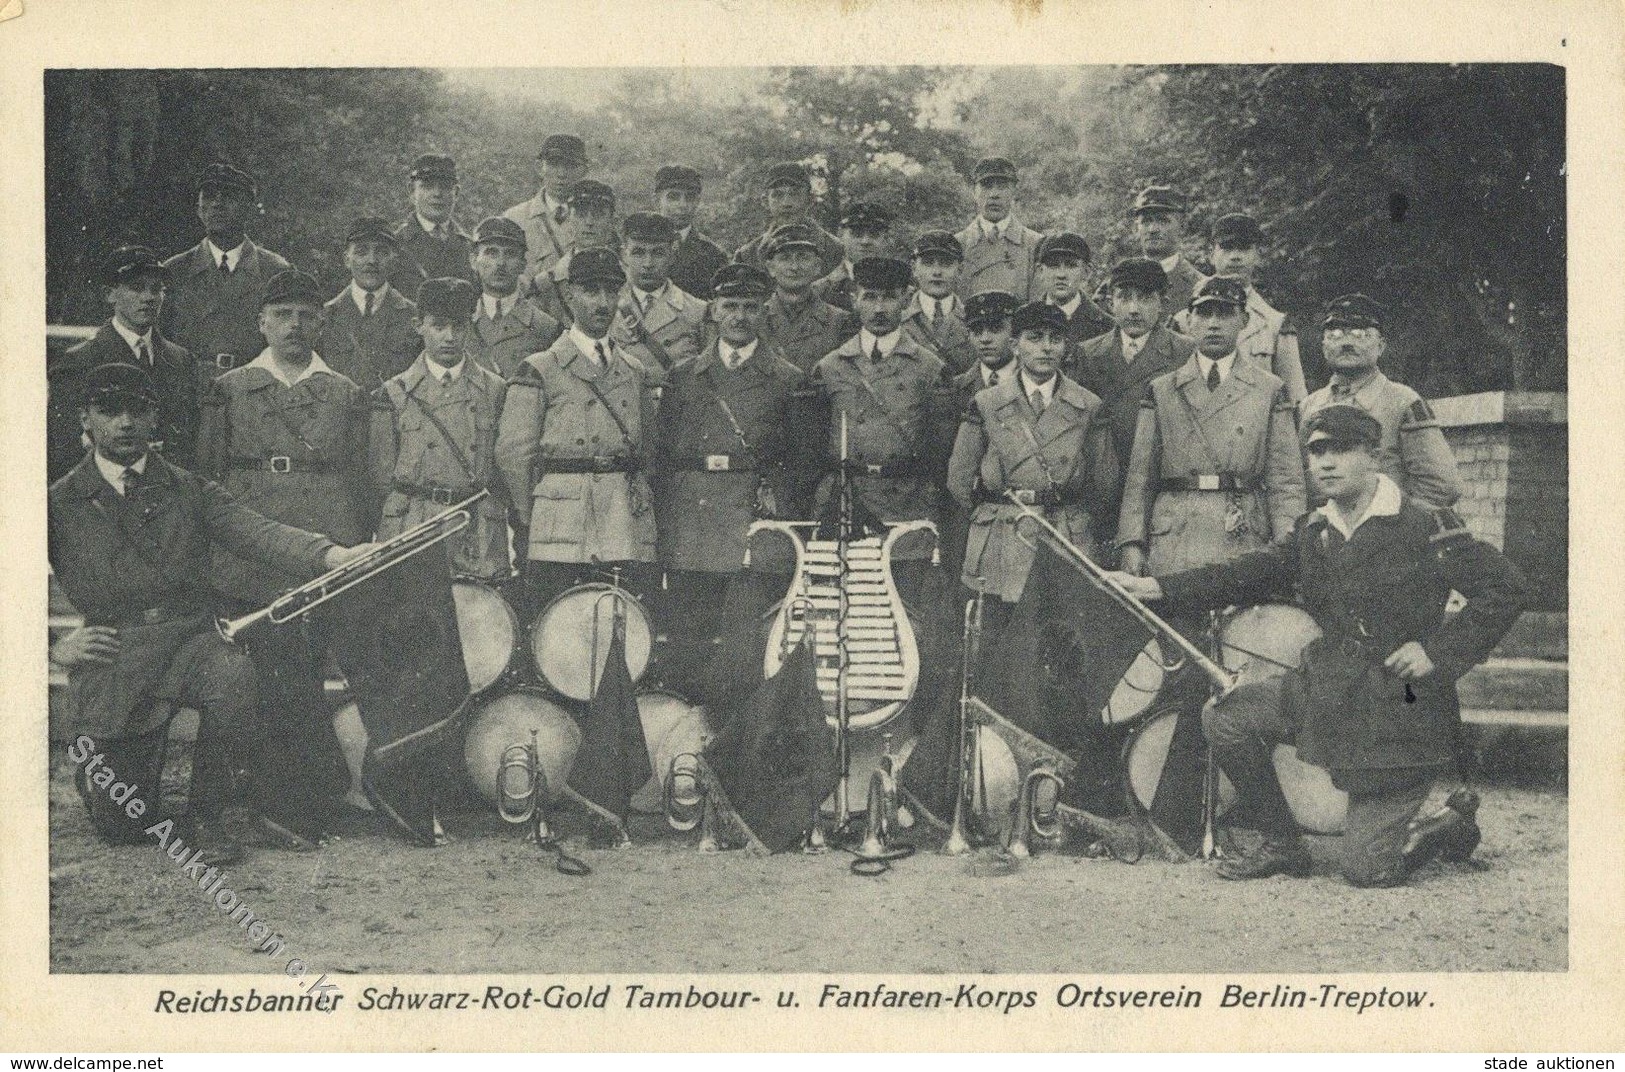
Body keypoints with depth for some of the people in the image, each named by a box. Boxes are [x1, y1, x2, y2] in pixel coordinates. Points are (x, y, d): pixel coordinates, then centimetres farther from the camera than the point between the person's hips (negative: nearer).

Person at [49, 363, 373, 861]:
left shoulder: (189, 490, 12)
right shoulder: (59, 504, 7)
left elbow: (258, 533, -3)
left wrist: (332, 555, -20)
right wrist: (53, 647, -5)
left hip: (191, 639, 1)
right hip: (111, 656, -1)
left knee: (234, 676, -35)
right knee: (123, 826, -5)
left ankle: (209, 811, -10)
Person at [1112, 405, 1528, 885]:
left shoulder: (1424, 527, -12)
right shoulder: (1312, 532, 7)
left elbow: (1508, 587, -13)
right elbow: (1249, 574, 8)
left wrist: (1437, 651, -17)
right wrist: (1154, 586, -1)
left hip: (1402, 705, -6)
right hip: (1327, 687, 6)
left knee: (1365, 867, -7)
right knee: (1227, 719, -6)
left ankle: (1452, 824, 25)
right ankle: (1282, 846, 11)